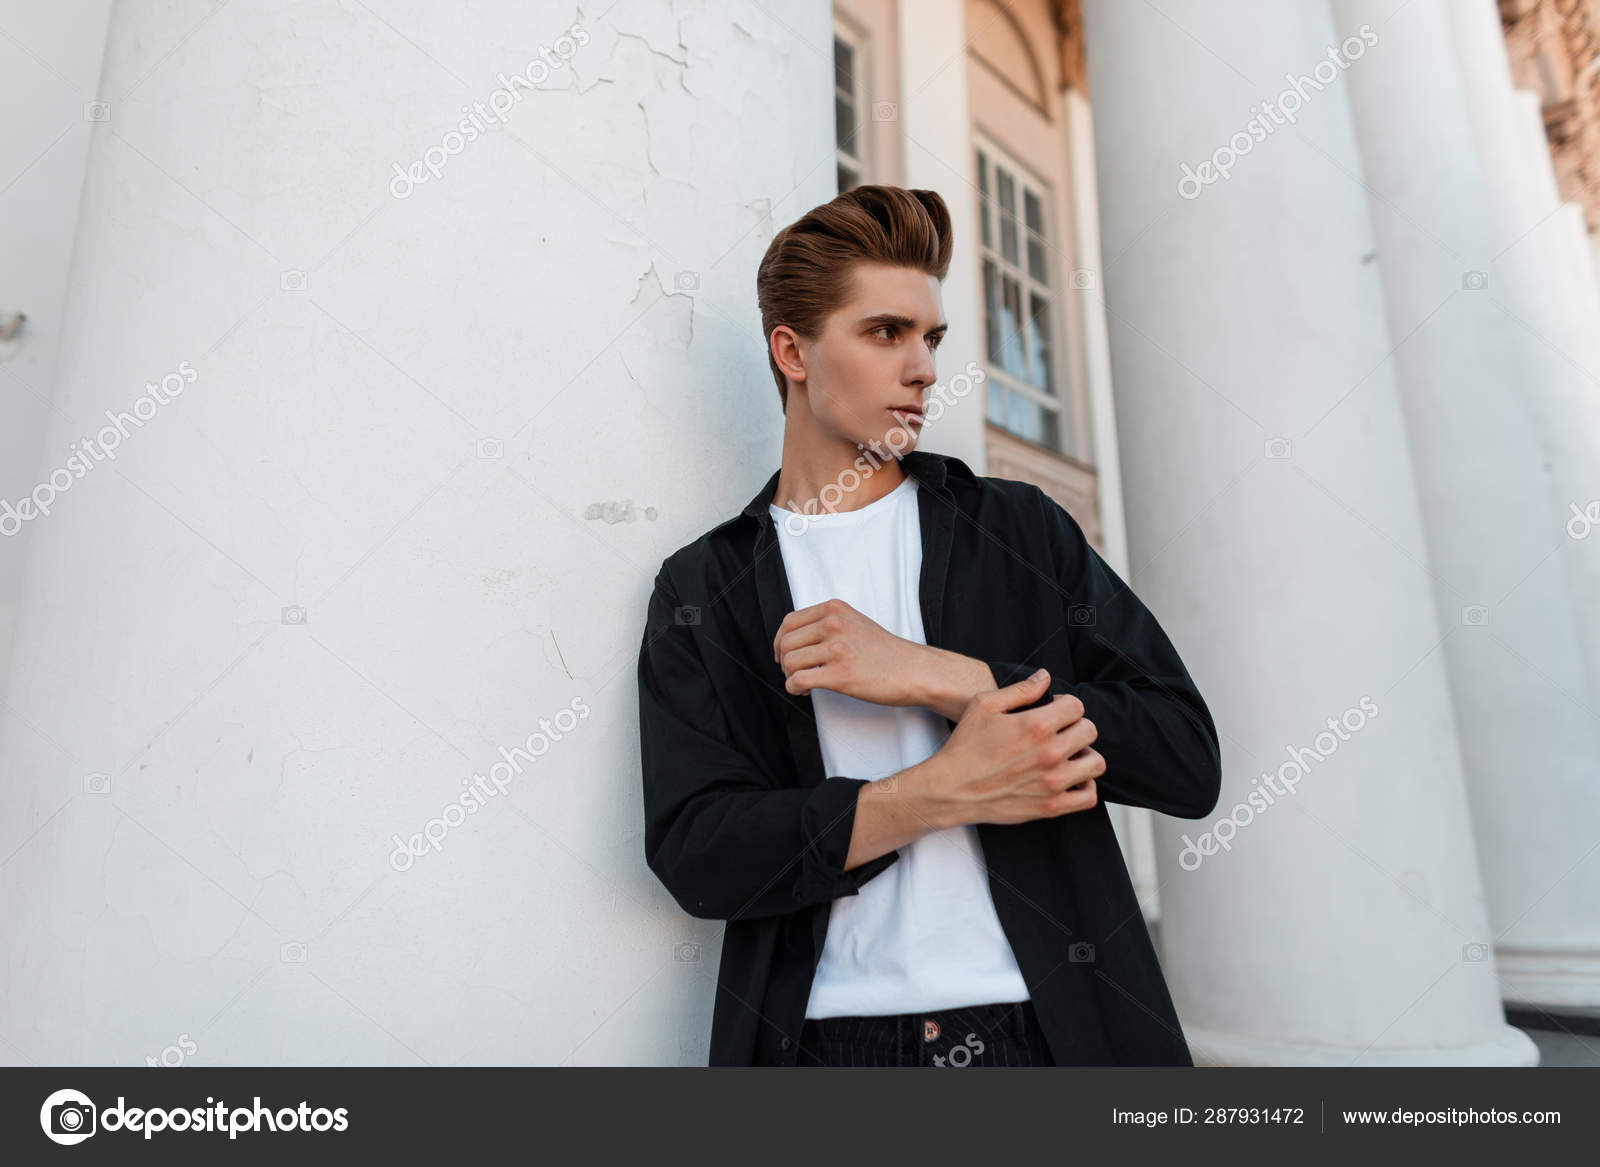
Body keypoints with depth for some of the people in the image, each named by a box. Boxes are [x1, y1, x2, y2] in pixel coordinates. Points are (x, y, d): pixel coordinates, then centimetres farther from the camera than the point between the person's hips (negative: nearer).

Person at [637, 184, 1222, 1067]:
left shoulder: (1022, 530, 3)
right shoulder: (702, 591, 2)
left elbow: (1188, 760, -5)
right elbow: (693, 853, -7)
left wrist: (934, 675, -15)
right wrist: (948, 789, -17)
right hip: (827, 1037, 0)